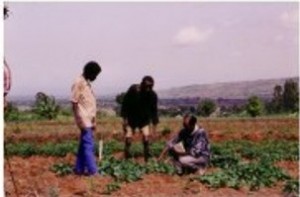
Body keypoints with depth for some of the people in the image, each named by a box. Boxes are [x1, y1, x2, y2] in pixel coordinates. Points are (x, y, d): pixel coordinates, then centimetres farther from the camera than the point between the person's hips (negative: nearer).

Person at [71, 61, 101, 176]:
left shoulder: (87, 83, 15)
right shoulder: (79, 83, -13)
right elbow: (74, 103, -16)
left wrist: (93, 121, 19)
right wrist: (81, 121, -19)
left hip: (89, 120, 9)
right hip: (85, 121, -9)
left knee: (84, 145, 11)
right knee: (88, 145, -8)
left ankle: (79, 169, 16)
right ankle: (93, 171, -5)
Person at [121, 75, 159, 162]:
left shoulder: (153, 95, -13)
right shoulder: (133, 90, -19)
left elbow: (154, 110, -3)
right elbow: (125, 103, -11)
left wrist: (154, 123, -4)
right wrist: (124, 118, -13)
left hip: (144, 119, 1)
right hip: (131, 119, -1)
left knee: (146, 136, -15)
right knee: (128, 137, -7)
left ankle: (147, 160, -5)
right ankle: (126, 158, 5)